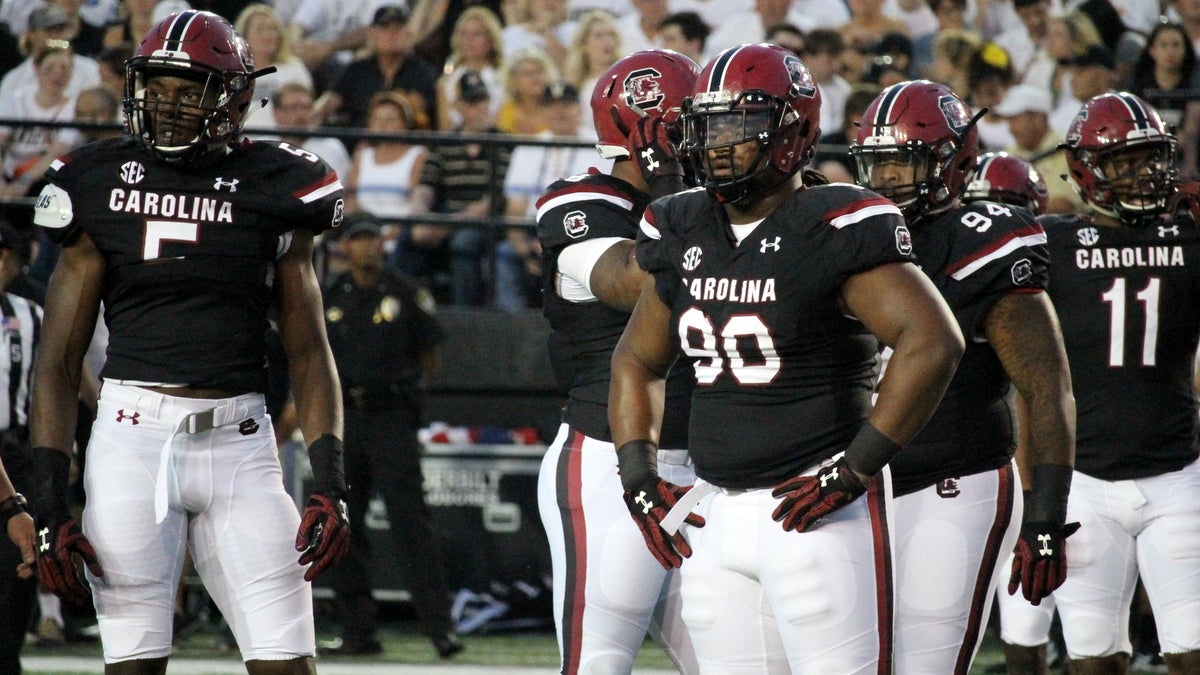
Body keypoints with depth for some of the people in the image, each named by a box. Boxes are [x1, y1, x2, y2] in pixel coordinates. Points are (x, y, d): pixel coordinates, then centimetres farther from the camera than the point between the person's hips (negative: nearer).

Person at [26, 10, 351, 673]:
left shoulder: (272, 190, 6)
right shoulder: (100, 185, 5)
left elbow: (309, 353, 10)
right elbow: (58, 359, 6)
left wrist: (329, 485, -2)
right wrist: (47, 503, -2)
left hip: (239, 442, 1)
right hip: (132, 436, -1)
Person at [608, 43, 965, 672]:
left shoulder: (835, 232, -12)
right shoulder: (684, 233, 11)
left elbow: (933, 343, -22)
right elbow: (636, 361, 25)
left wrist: (853, 471, -20)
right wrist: (639, 479, 11)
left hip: (816, 511, -7)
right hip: (715, 514, 7)